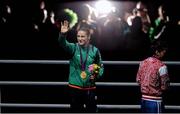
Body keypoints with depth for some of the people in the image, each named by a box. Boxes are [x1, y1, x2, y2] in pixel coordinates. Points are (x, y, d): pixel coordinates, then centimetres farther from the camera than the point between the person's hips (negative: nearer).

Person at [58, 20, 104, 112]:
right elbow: (63, 44, -23)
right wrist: (63, 34, -43)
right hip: (75, 87, 0)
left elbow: (101, 66, 7)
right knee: (76, 109, 9)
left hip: (90, 87, 0)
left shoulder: (94, 50, -1)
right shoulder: (74, 48, -3)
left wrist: (97, 75, -13)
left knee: (91, 110, 5)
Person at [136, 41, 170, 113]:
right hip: (155, 101, -7)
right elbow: (164, 86, -15)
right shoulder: (161, 66, -17)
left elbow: (138, 80, 12)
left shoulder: (143, 63, 4)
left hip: (144, 99, 7)